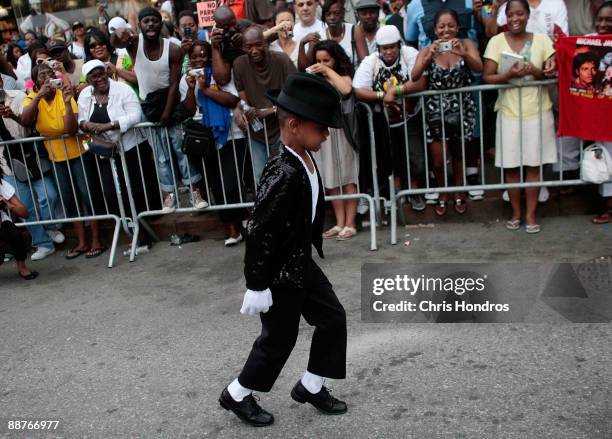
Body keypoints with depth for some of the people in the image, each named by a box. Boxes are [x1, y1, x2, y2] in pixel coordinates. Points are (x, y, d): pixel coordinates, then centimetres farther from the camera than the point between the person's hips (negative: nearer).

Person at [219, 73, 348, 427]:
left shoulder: (305, 159, -1)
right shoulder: (283, 174, -30)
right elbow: (260, 234, -27)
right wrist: (257, 286, -21)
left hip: (303, 265, 9)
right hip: (279, 276, -9)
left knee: (334, 318, 15)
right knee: (279, 339, 8)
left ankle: (311, 386, 33)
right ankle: (237, 395, 31)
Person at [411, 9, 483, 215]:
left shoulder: (466, 45, -3)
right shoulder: (427, 50, -3)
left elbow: (479, 68, -18)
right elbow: (414, 77, -17)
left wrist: (463, 54, -36)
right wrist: (429, 56, -32)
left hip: (462, 108, 1)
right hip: (436, 109, 0)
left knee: (459, 154, 14)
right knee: (438, 160, -1)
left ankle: (459, 192, 36)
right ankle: (443, 192, 27)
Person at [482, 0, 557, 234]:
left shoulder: (541, 39, 3)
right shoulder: (496, 41, 0)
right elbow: (487, 77, -4)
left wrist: (535, 71, -16)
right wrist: (510, 74, -22)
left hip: (537, 111, 1)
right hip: (509, 111, 0)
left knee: (533, 165, 4)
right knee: (511, 166, 4)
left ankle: (531, 214, 15)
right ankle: (516, 213, 20)